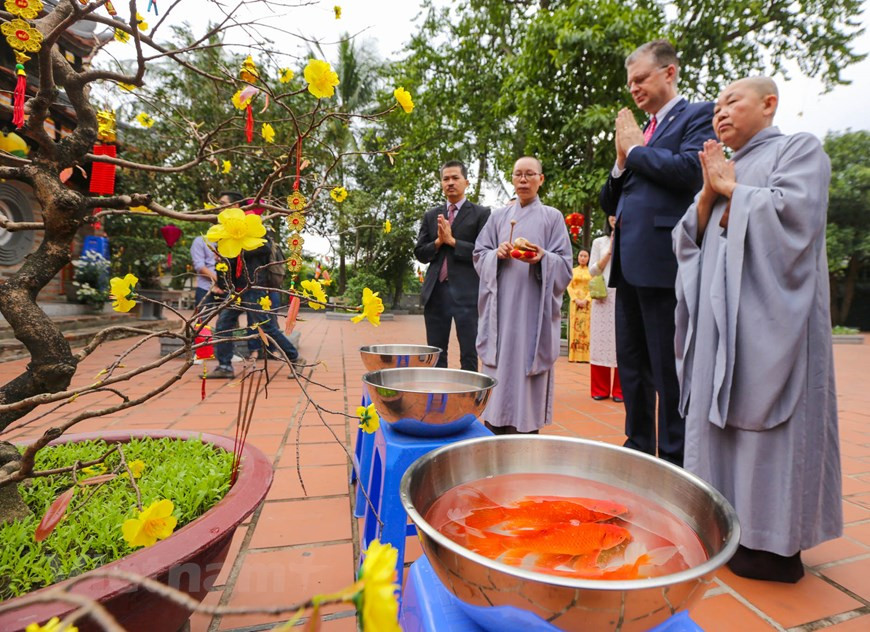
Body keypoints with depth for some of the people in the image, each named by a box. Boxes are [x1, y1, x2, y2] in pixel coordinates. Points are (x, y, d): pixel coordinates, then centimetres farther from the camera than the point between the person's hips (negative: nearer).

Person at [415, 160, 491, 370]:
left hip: (467, 292, -4)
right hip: (435, 292, 4)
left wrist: (452, 241, -11)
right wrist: (438, 241, -5)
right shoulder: (431, 215, 16)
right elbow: (419, 253, 12)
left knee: (469, 355, 0)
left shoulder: (481, 213, 3)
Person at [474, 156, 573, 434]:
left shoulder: (552, 216, 8)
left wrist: (543, 257, -19)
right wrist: (497, 254, -10)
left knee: (527, 365, -3)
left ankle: (526, 430, 8)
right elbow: (479, 255, 11)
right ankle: (495, 427, 11)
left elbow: (564, 264, 2)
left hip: (534, 309, -2)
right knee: (499, 367, 1)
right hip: (501, 307, 2)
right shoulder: (498, 217, 15)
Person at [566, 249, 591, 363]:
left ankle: (586, 356, -6)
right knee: (575, 326, -3)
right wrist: (576, 299, -9)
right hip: (575, 302, 1)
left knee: (586, 327, -6)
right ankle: (575, 355, -3)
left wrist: (586, 300, -13)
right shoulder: (573, 271, 12)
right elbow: (569, 286, 5)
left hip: (587, 302, -1)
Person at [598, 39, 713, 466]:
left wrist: (635, 148, -2)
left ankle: (675, 458, 11)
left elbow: (689, 169, -16)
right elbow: (609, 203, 20)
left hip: (661, 261, -8)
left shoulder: (698, 115, 4)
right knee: (631, 365, 13)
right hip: (628, 263, 8)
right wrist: (622, 161, 4)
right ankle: (638, 447, 26)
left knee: (669, 368, -2)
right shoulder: (639, 132, 23)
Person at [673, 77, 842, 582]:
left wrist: (731, 188, -1)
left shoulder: (801, 148, 6)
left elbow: (793, 212, -13)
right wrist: (710, 193, 0)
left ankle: (778, 546, 8)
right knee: (720, 417, 5)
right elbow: (688, 239, 14)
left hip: (769, 315, -6)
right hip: (719, 317, 6)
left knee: (766, 419, -5)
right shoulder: (723, 170, 23)